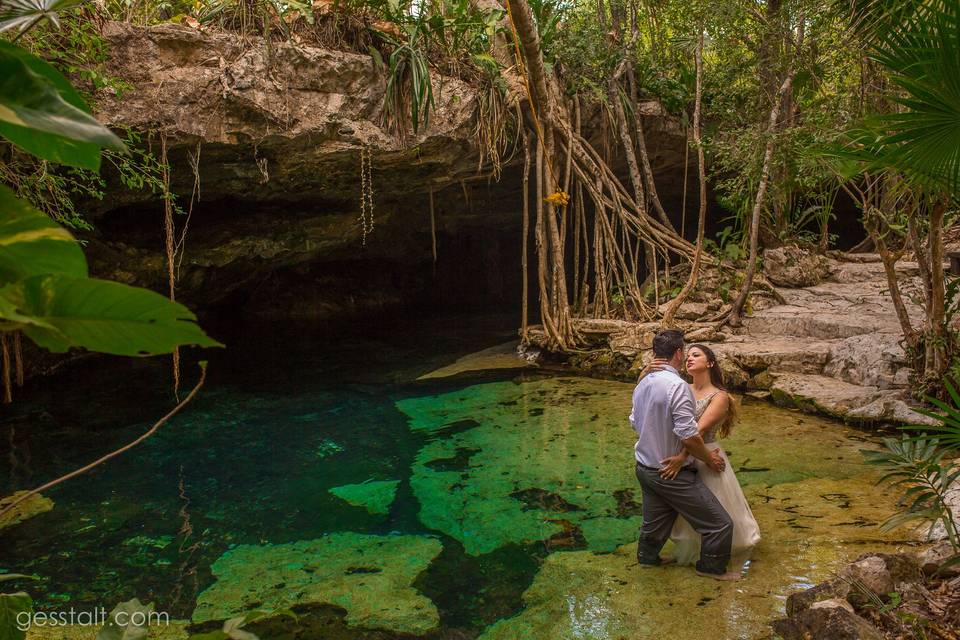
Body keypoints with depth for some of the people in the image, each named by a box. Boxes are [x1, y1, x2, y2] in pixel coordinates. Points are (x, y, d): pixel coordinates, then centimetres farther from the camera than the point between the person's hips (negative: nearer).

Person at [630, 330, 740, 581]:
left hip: (645, 467, 9)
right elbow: (689, 435, -25)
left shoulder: (642, 383, 3)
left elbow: (635, 421, 16)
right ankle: (712, 567, 22)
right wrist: (710, 459, -9)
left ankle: (647, 556, 46)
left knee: (655, 521, 28)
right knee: (720, 523, 6)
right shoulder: (677, 385, -24)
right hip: (672, 473, -9)